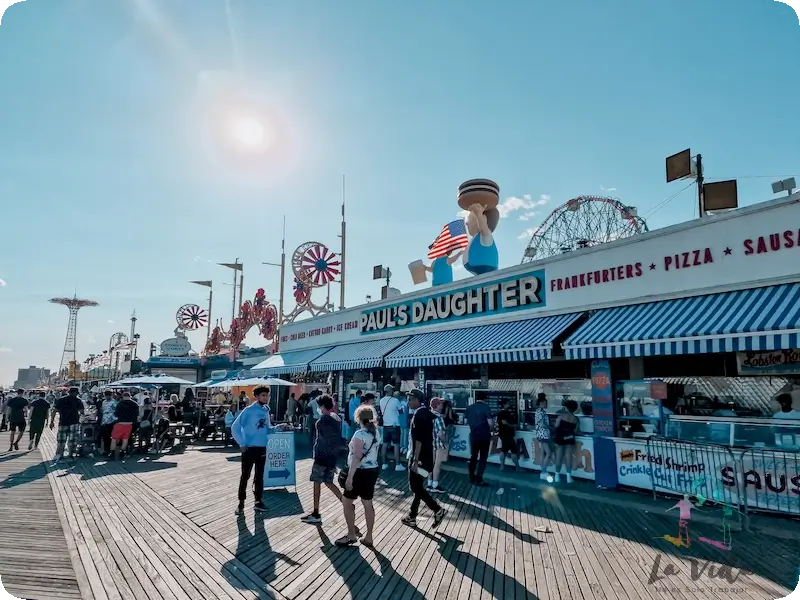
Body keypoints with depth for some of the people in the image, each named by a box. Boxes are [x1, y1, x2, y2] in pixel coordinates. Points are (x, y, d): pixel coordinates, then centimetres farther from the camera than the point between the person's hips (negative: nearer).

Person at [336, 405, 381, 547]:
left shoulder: (360, 434, -18)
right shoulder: (376, 433, 7)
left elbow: (357, 458, -22)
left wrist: (349, 477, -20)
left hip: (361, 472, -8)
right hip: (373, 470, 8)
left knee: (346, 501, 6)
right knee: (368, 503, 12)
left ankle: (351, 535, 13)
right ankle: (368, 538, 18)